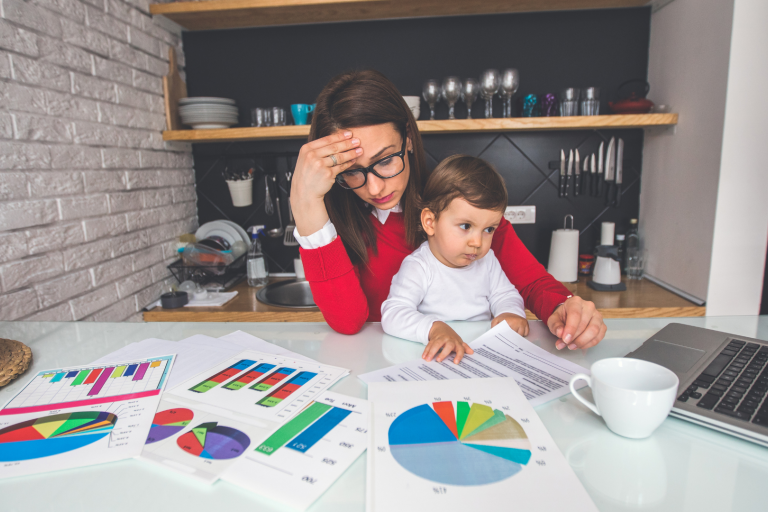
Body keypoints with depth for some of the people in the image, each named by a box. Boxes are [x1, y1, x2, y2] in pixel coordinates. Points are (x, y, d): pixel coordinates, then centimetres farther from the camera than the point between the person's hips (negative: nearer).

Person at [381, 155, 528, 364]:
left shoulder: (486, 259, 6)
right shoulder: (418, 268, -15)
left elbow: (504, 294, 19)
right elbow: (392, 315, -24)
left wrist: (511, 312, -4)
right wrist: (434, 328, -40)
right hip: (438, 359, -4)